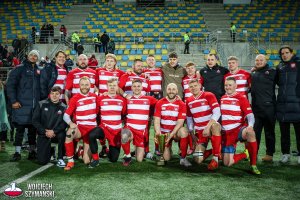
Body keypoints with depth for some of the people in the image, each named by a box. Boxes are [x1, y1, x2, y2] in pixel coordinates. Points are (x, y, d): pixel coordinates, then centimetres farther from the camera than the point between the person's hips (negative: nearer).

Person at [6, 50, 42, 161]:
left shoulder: (38, 71, 15)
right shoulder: (19, 69, 1)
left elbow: (41, 87, 17)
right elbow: (10, 85, -4)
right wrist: (13, 101, -10)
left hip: (35, 105, 4)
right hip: (22, 105, -4)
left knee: (33, 129, 8)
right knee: (20, 128, -1)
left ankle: (32, 151, 17)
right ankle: (17, 152, 8)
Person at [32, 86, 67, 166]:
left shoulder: (63, 107, -3)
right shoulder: (41, 104, -2)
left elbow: (64, 123, -11)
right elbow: (35, 120, -5)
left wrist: (54, 131, -24)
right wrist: (44, 132, -14)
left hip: (56, 133, 0)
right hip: (43, 134, 0)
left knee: (62, 134, -37)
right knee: (42, 161, -9)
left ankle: (60, 159, -17)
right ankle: (50, 152, 28)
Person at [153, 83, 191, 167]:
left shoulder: (181, 104, -7)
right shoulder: (160, 103, -2)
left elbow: (180, 122, -14)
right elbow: (157, 120, -8)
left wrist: (171, 135, -26)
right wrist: (158, 132, -28)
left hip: (175, 132, -1)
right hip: (163, 133, 1)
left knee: (184, 131, -36)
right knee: (166, 158, -7)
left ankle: (183, 158, -20)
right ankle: (167, 150, 31)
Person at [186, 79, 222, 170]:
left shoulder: (209, 96, -9)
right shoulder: (188, 101, 6)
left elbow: (217, 113, -20)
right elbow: (189, 118, 14)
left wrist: (208, 127, -28)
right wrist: (192, 134, 5)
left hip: (212, 128, -3)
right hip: (199, 132, 4)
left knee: (215, 125, -42)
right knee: (198, 160, -11)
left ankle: (215, 158, -28)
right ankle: (208, 151, 26)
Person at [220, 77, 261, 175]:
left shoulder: (241, 98, -5)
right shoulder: (223, 98, 11)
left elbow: (250, 115, -12)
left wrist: (250, 125, -32)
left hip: (239, 130, -4)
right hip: (227, 133, 4)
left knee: (250, 132, -42)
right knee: (227, 164, -5)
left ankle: (253, 165, -27)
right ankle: (245, 154, 25)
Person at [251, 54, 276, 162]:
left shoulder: (272, 71, 2)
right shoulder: (253, 74, 16)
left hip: (268, 107, -4)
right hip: (256, 107, 5)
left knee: (269, 132, 3)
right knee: (255, 131, 7)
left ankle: (269, 154, 12)